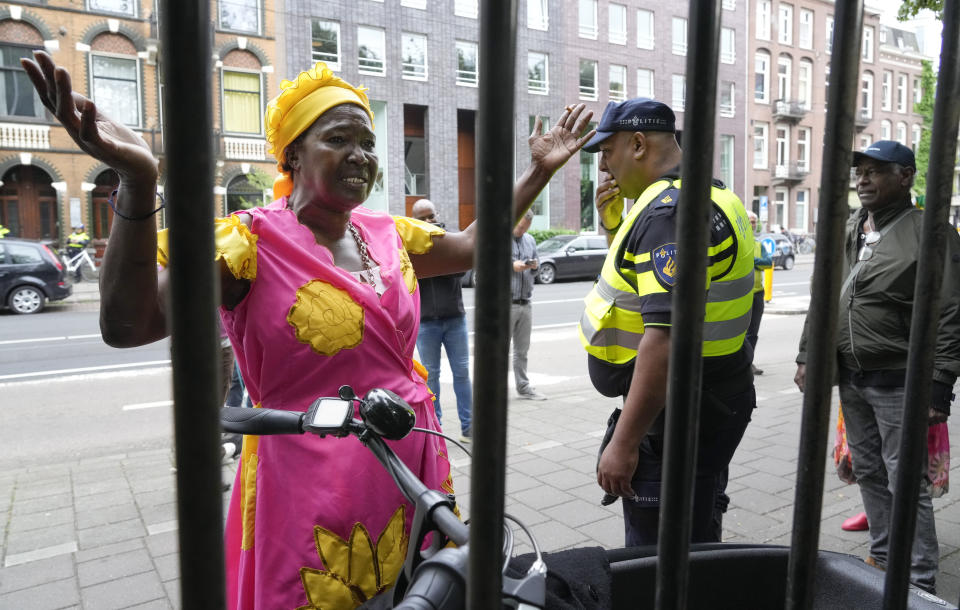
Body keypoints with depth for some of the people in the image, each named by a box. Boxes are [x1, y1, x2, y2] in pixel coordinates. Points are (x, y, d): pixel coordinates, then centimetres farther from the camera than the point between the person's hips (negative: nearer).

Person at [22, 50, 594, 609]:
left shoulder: (389, 235, 5)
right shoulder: (254, 239, -14)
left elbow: (472, 245, 17)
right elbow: (128, 324, -26)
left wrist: (540, 170, 15)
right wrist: (138, 181, -40)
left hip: (414, 464, 6)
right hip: (314, 482, -5)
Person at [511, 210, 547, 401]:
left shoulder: (530, 240, 15)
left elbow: (537, 261, 21)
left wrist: (535, 265, -2)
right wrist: (512, 266, -18)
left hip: (526, 304, 6)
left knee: (522, 349, 12)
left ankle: (524, 387, 20)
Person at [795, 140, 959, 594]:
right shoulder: (846, 231, 10)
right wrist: (807, 355, 11)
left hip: (899, 382, -6)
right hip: (850, 378, 7)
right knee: (868, 472, 17)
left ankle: (919, 582, 14)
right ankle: (882, 556, 33)